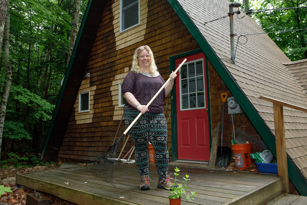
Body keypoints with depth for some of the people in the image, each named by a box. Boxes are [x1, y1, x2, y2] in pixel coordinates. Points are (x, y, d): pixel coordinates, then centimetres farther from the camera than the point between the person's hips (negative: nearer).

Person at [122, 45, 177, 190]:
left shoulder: (157, 75, 21)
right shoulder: (133, 74, 7)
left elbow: (164, 95, 20)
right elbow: (126, 91, -7)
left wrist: (171, 81, 6)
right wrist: (138, 106, -21)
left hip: (157, 115, 4)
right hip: (136, 115, -3)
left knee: (161, 146, -3)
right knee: (141, 147, 2)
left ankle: (163, 179, 8)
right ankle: (144, 178, 16)